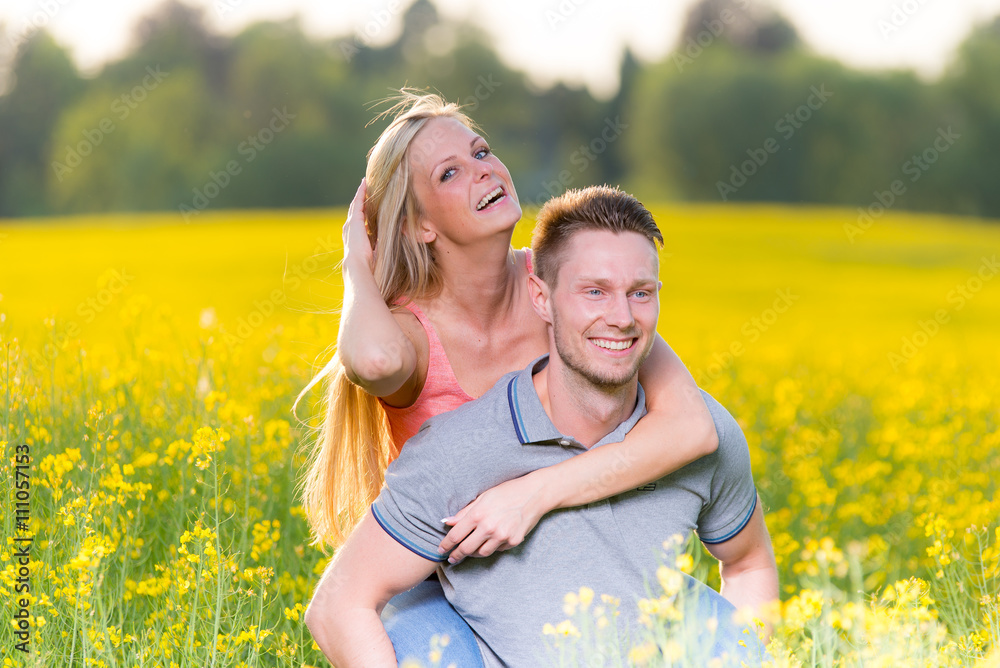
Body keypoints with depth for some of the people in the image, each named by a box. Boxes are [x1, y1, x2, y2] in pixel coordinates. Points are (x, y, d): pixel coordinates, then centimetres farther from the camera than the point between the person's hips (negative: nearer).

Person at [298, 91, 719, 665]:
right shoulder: (410, 332, -18)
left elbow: (693, 426, -26)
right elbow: (376, 359, -47)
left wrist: (535, 492, -34)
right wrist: (359, 266, -25)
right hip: (442, 596, -3)